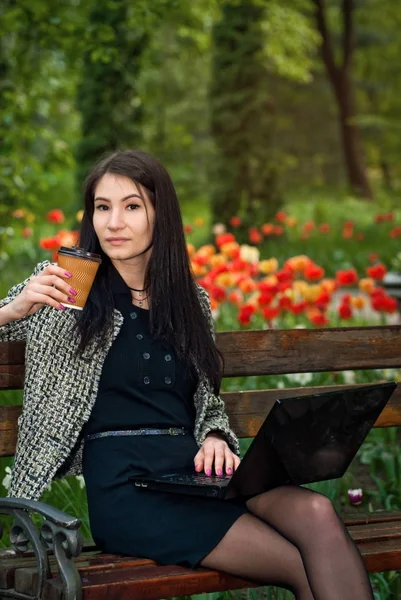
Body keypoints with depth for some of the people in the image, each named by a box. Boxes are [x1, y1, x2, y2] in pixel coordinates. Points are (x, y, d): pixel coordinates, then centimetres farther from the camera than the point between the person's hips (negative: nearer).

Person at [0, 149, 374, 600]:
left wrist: (214, 438, 3)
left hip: (192, 465, 4)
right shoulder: (66, 283, 8)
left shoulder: (190, 300, 18)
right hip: (122, 481, -4)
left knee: (316, 513, -29)